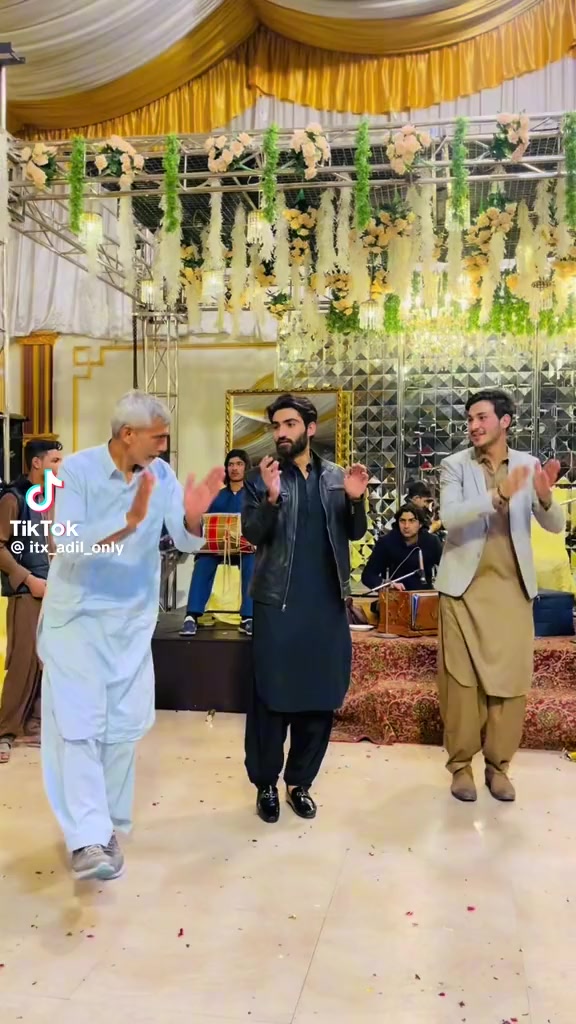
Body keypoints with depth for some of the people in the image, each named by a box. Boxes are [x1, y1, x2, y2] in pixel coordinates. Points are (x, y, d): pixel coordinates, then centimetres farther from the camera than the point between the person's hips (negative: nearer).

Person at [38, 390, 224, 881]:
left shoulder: (161, 474, -4)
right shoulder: (78, 468, -14)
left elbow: (186, 542, -10)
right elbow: (68, 544, -24)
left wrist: (193, 516, -32)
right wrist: (129, 520, -37)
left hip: (133, 619, 4)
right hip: (77, 616, -4)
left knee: (123, 727, 9)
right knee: (78, 724, -7)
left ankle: (109, 830, 23)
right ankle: (87, 840, -3)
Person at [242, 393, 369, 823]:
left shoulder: (336, 477, 9)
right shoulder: (263, 477, 1)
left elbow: (355, 534, 9)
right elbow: (252, 534, -9)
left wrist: (356, 501, -10)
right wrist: (272, 497, -26)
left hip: (328, 604, 3)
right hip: (278, 603, -3)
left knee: (321, 699, 8)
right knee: (272, 698, 1)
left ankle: (300, 782, 23)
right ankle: (266, 784, 17)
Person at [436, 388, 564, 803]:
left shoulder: (529, 464, 4)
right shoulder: (455, 465, -2)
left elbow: (556, 526, 0)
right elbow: (449, 516, -18)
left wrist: (545, 497, -22)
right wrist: (498, 497, -31)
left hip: (512, 588, 2)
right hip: (465, 587, -2)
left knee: (511, 678, 5)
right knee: (461, 679, 3)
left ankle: (498, 764, 19)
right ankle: (461, 764, 16)